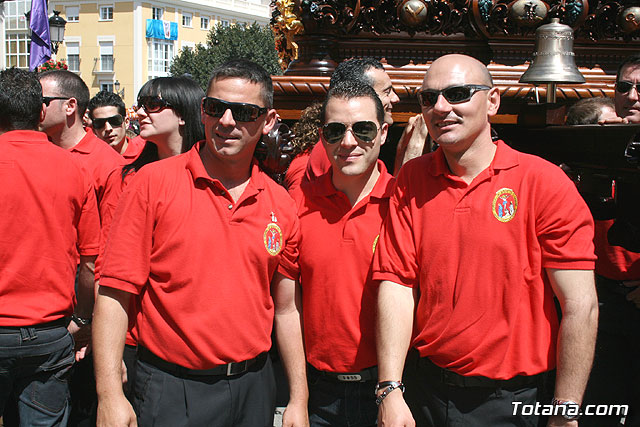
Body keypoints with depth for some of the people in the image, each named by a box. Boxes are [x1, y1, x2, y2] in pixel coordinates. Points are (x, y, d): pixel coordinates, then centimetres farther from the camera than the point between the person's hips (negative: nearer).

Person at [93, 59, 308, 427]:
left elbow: (287, 309, 8)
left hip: (254, 385, 4)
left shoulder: (281, 204, 2)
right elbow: (114, 294, -10)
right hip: (172, 391, -3)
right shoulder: (153, 183, -8)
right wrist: (110, 396, -16)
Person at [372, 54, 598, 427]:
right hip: (424, 392, 3)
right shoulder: (412, 180, 0)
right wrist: (390, 391, -13)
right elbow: (397, 285, -6)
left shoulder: (544, 182, -10)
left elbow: (580, 306, -12)